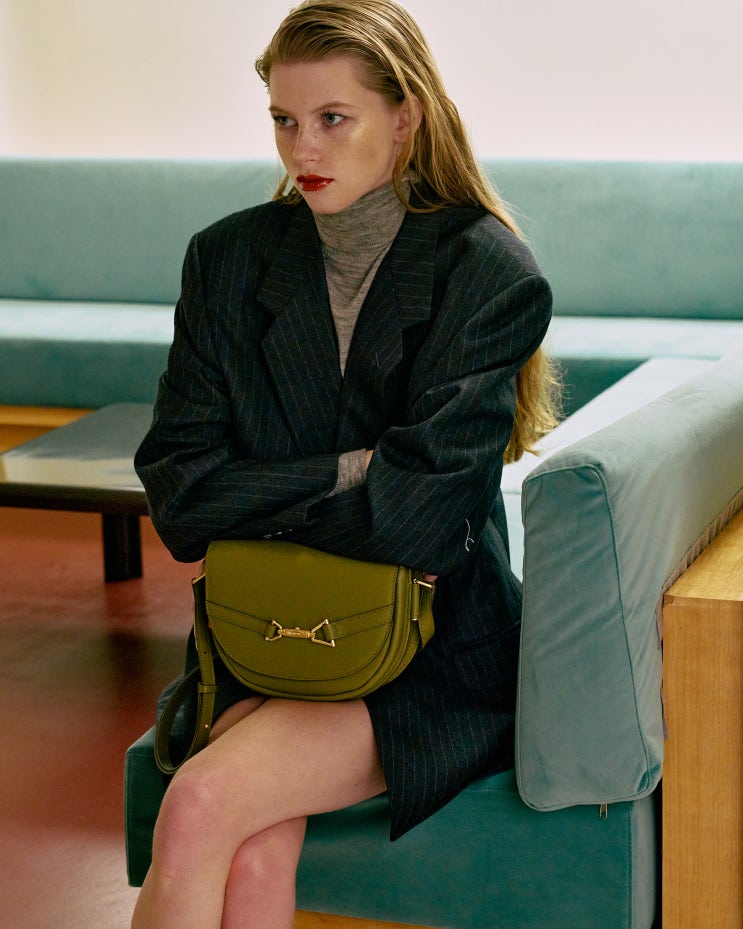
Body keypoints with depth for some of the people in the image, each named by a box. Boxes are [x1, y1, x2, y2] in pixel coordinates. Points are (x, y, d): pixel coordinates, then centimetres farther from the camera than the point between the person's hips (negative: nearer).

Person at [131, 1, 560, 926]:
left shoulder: (488, 275, -8)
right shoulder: (230, 258, 6)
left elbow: (412, 514, -16)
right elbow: (175, 483, -1)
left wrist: (258, 502, -5)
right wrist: (342, 472, -11)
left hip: (435, 652, -3)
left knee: (201, 804, -26)